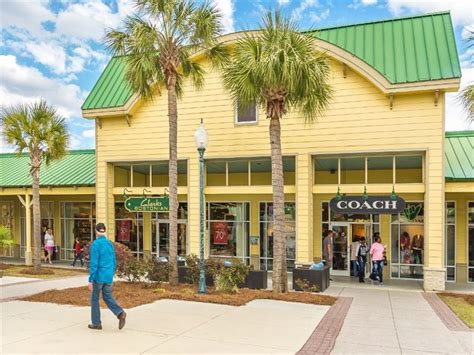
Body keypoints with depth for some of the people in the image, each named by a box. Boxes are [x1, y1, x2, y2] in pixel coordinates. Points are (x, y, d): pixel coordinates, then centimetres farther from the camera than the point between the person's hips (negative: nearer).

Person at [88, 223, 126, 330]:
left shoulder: (95, 244, -14)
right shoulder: (110, 244, 6)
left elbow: (93, 264, -18)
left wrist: (90, 280, -14)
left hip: (98, 276, -5)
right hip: (109, 277, 6)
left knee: (94, 299, 12)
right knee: (108, 297, 16)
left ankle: (96, 323, 20)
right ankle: (120, 313, -6)